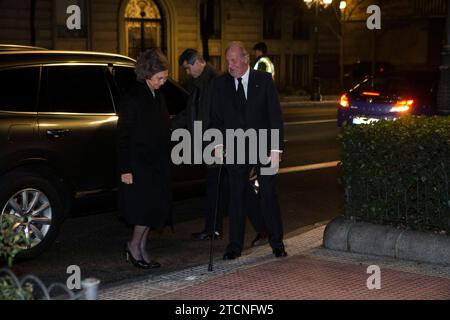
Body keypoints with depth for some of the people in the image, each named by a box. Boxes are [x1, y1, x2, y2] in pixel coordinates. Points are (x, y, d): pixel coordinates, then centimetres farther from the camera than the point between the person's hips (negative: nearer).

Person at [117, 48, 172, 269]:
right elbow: (124, 136, -14)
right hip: (139, 164, -8)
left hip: (157, 163, 8)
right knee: (150, 206, -8)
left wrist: (165, 163, 16)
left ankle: (141, 250, 17)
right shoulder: (133, 98, -13)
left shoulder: (157, 97, 12)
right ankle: (135, 245, 10)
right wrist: (125, 169, -17)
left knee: (156, 207, 8)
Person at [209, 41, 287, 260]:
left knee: (268, 195, 2)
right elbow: (216, 117, 8)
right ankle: (235, 246, 13)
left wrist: (276, 148, -10)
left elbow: (275, 115, -4)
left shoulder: (264, 80, -2)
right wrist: (218, 144, -7)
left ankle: (277, 243, 14)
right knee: (236, 196, 5)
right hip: (235, 149, 2)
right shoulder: (220, 84, 3)